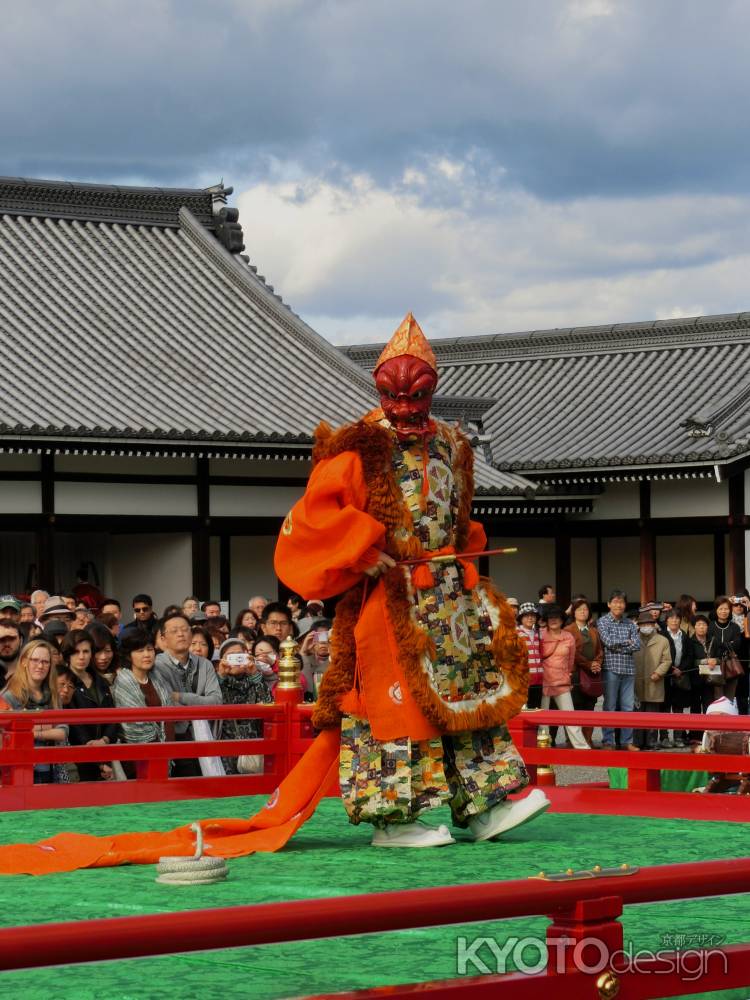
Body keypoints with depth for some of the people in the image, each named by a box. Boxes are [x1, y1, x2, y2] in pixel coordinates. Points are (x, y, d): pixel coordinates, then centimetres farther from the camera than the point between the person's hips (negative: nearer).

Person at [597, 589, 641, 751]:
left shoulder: (630, 624, 12)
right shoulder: (603, 622, 1)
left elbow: (637, 645, 1)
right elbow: (609, 642, -12)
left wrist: (618, 647, -9)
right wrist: (627, 642, -1)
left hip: (628, 669, 4)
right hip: (611, 668, -4)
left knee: (628, 706, 4)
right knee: (610, 706, -1)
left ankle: (627, 741, 9)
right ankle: (607, 741, 3)